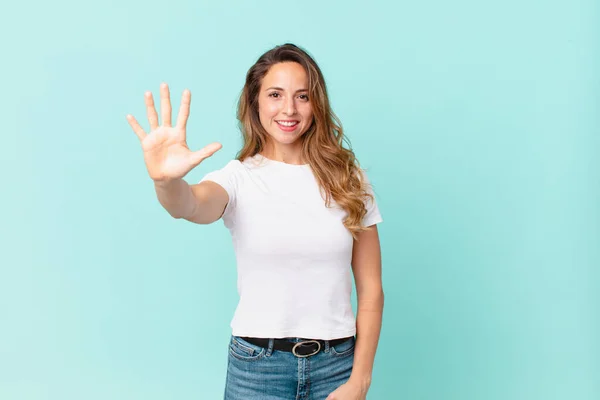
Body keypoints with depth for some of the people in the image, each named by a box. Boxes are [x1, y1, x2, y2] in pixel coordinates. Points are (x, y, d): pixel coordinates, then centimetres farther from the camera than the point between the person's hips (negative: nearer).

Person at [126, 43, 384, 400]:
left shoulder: (348, 179, 0)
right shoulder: (240, 177, -4)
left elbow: (371, 291, 0)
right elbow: (192, 206, -28)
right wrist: (166, 181, -49)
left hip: (336, 362, 1)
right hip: (257, 362, -1)